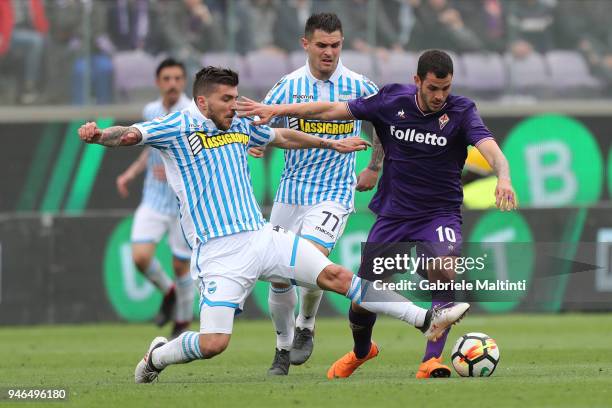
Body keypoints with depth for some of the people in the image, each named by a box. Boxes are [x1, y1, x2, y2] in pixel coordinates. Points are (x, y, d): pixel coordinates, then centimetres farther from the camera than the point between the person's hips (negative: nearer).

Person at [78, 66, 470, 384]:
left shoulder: (240, 126, 13)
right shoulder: (178, 127, -6)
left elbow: (283, 137, 31)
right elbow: (130, 135, -17)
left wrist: (332, 144, 41)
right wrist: (99, 135, -40)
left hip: (262, 237, 5)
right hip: (219, 253, -5)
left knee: (336, 276, -2)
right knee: (212, 344, -14)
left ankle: (426, 319, 0)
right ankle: (156, 356, 17)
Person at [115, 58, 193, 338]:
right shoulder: (151, 112, 5)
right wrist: (132, 173, 11)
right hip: (153, 201, 4)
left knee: (181, 266, 3)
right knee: (141, 257, -13)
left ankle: (183, 323, 24)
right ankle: (168, 291, 18)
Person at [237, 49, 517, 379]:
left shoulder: (461, 111, -13)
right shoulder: (392, 100, -6)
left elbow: (489, 147, -29)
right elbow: (334, 110, 1)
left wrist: (503, 178, -51)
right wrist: (277, 110, 0)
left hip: (439, 214, -2)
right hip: (392, 214, 2)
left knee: (446, 271, -34)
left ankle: (431, 360, -29)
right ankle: (361, 351, 39)